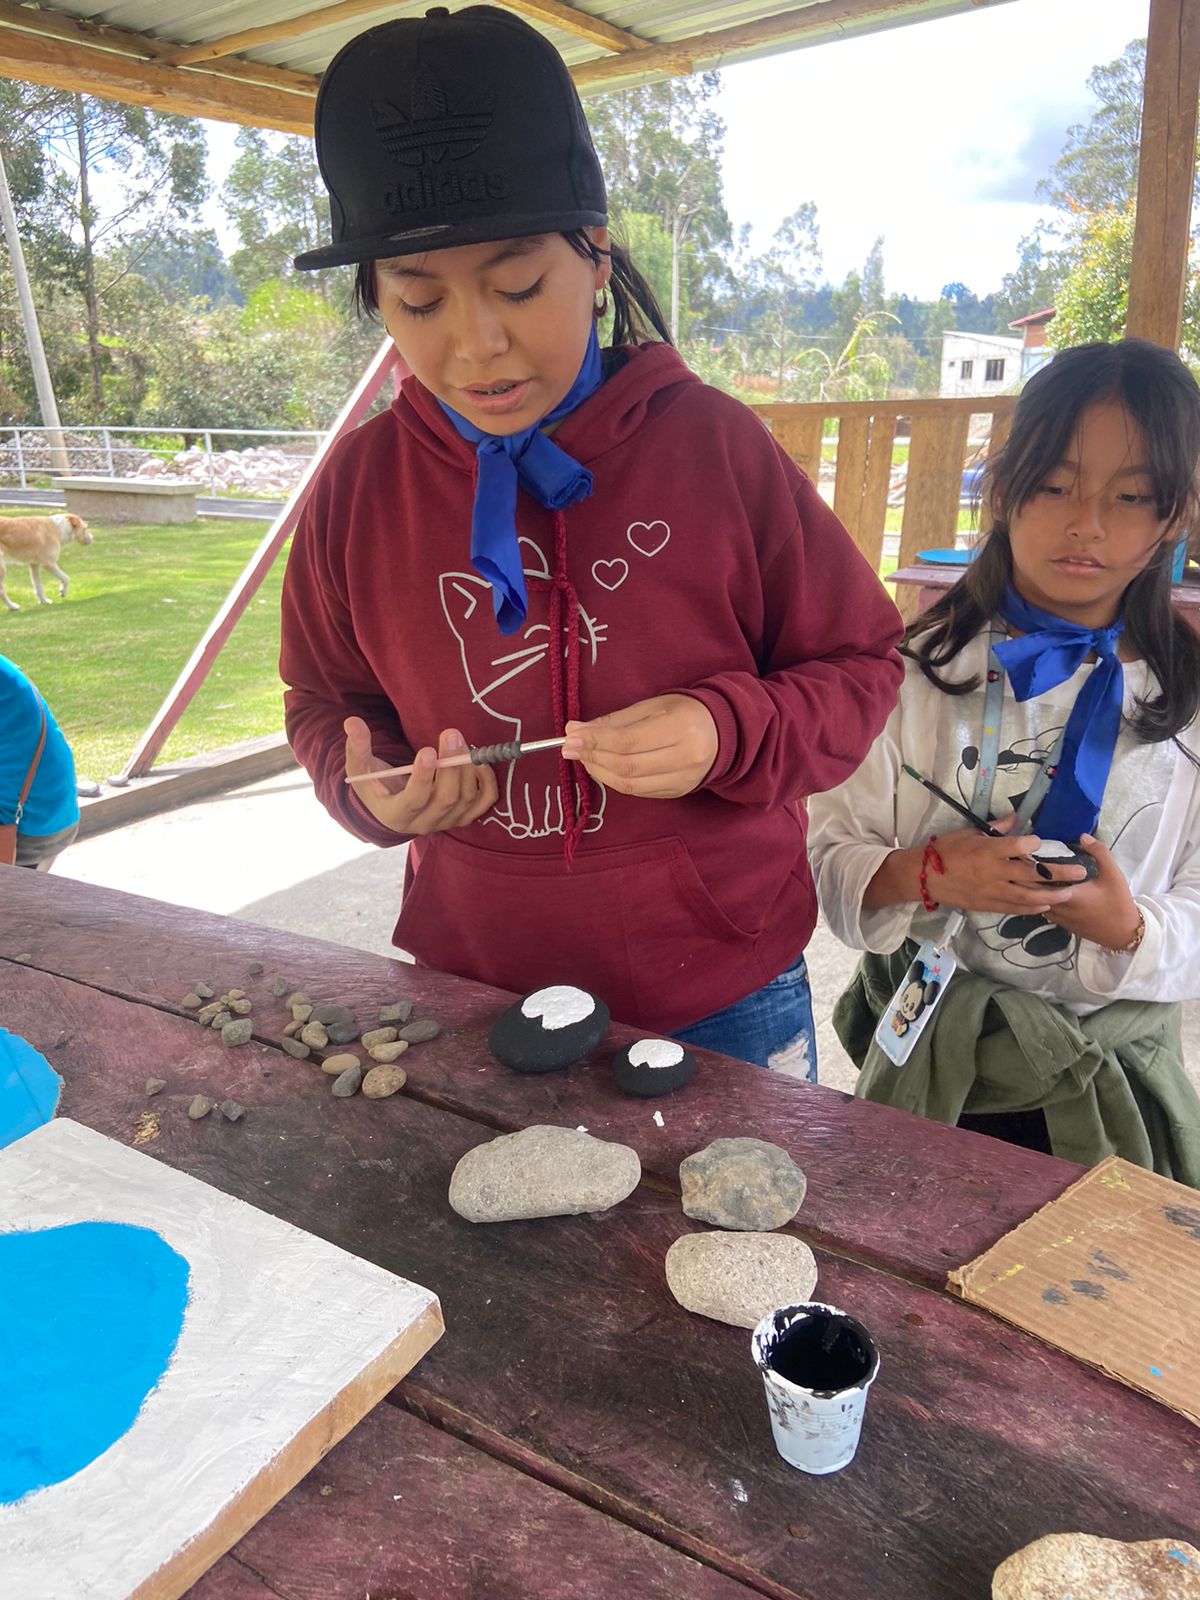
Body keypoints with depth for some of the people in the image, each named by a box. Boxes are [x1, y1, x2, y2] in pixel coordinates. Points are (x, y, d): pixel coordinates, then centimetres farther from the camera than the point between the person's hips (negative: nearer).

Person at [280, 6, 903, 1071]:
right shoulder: (362, 483, -5)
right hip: (474, 983, 2)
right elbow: (326, 700, 8)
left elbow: (860, 665, -4)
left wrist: (729, 733, -24)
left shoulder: (716, 445, -12)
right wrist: (368, 785, -14)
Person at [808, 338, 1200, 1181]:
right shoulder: (919, 669, -8)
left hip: (1109, 1089, 1)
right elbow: (831, 859, -8)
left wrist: (1127, 927, -22)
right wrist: (927, 875, -26)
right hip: (927, 1064, 0)